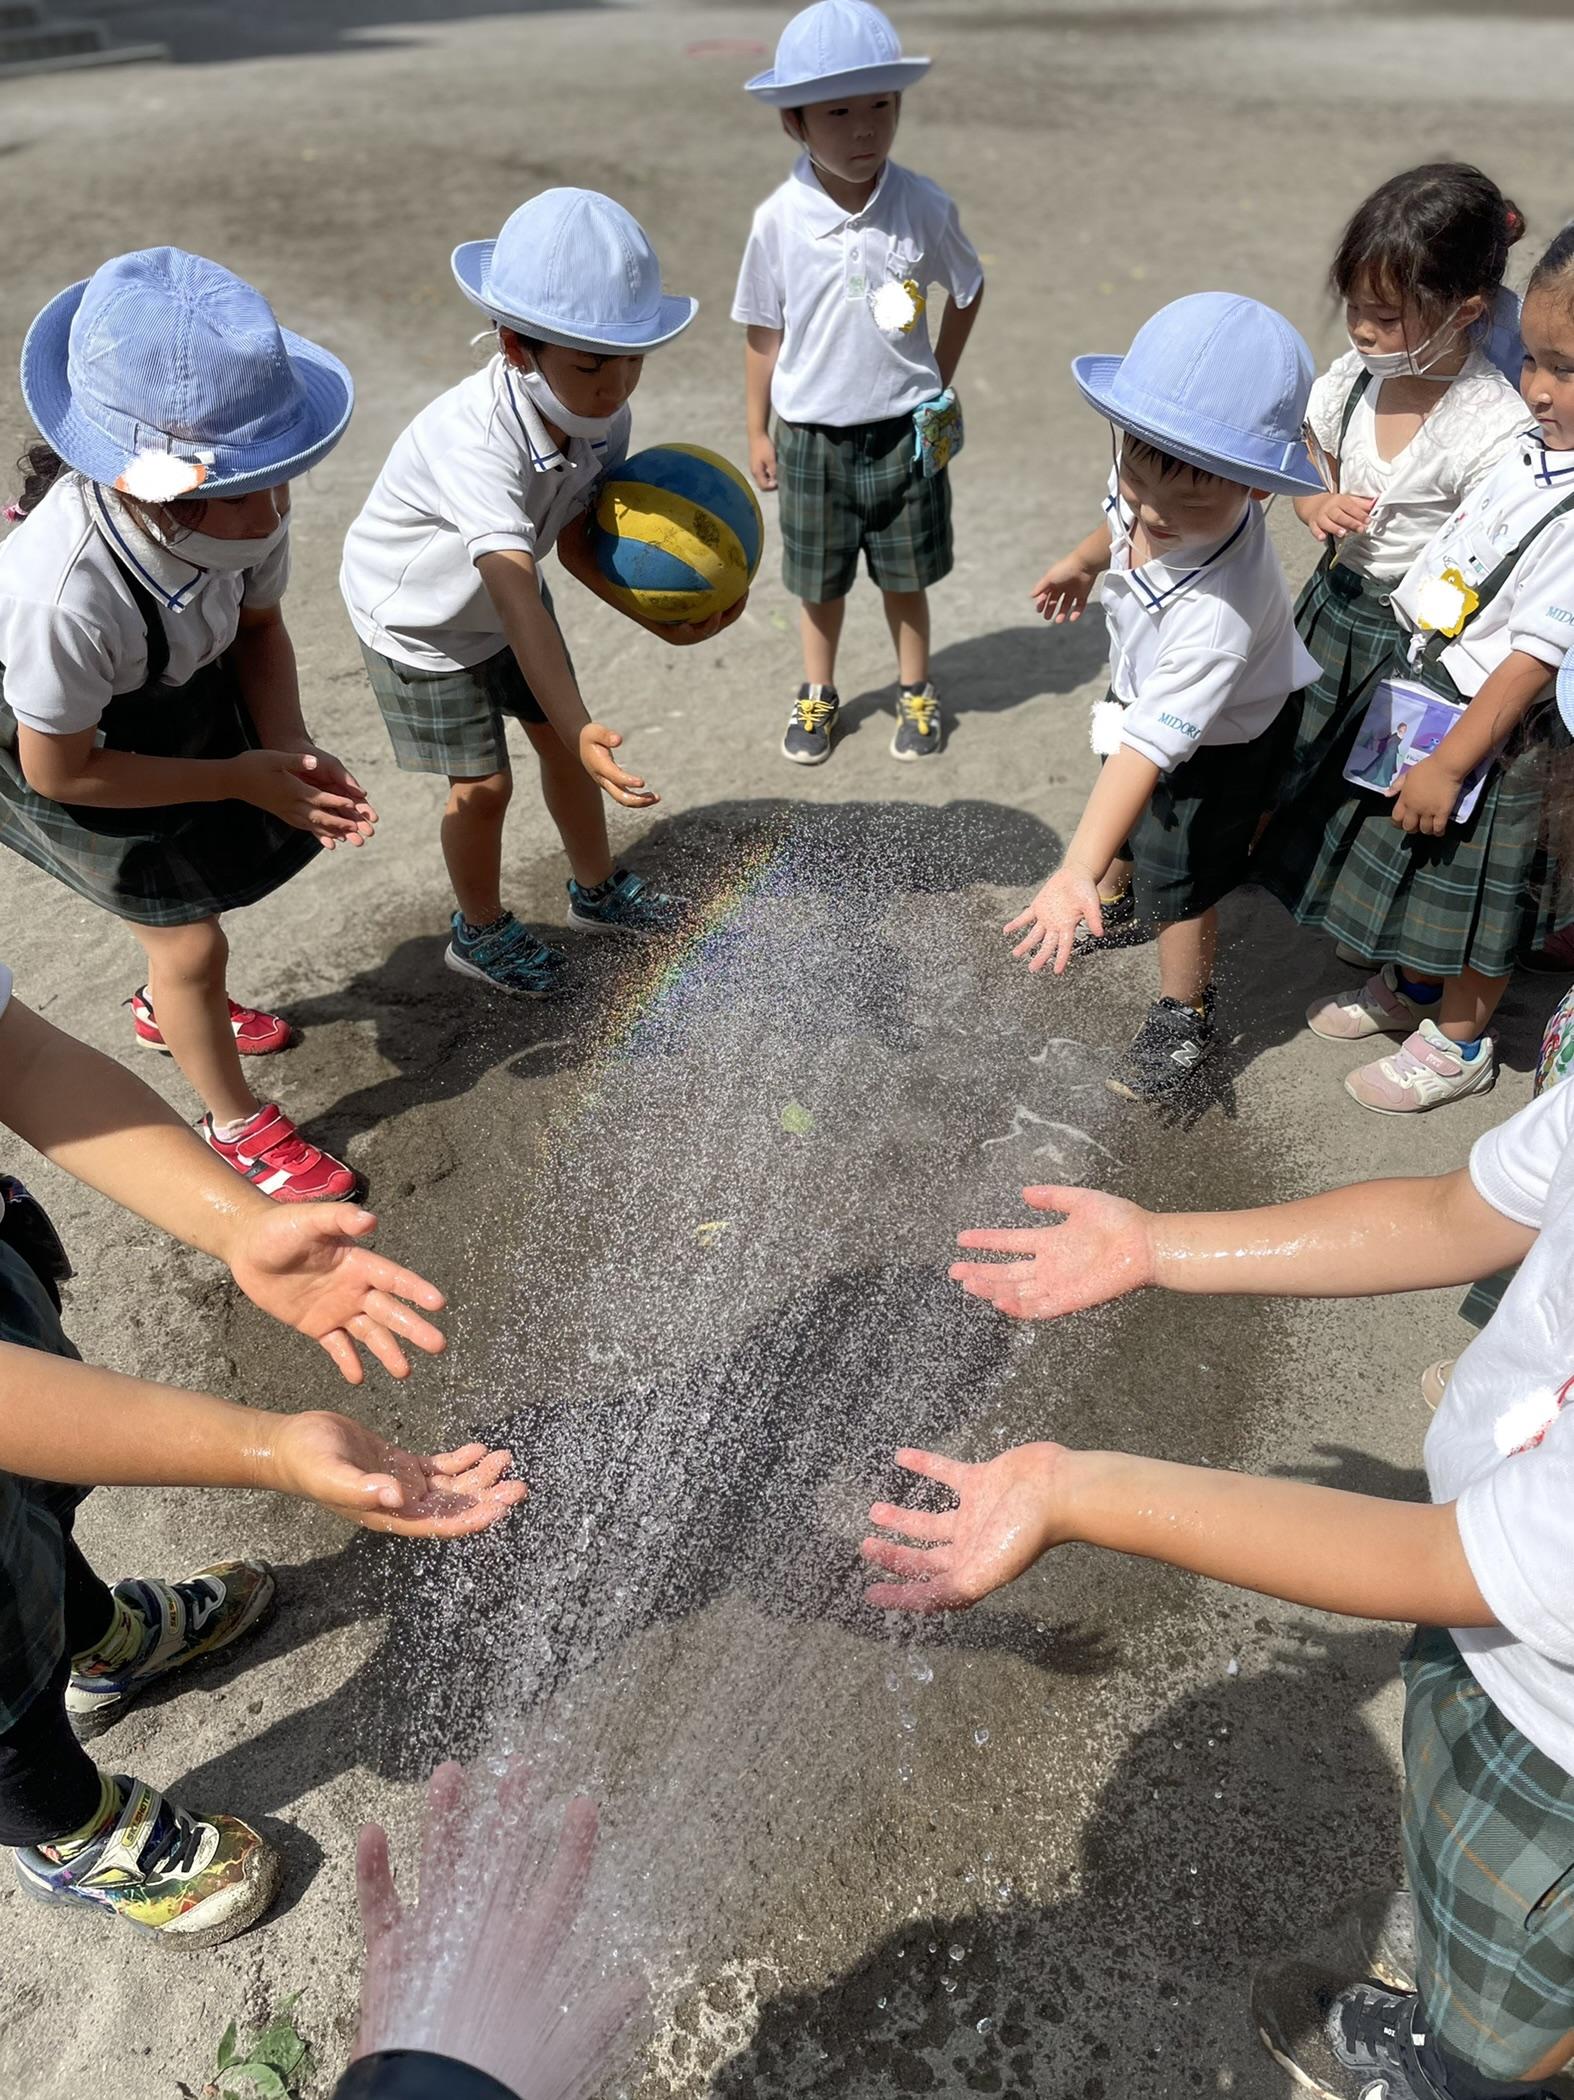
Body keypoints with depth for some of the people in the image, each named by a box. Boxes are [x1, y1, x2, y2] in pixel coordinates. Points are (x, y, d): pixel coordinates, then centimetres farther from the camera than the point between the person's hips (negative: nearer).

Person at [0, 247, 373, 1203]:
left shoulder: (247, 505, -30)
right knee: (192, 939, 3)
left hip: (182, 686, 5)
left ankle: (171, 1005, 58)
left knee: (202, 879, 24)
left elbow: (260, 624, -9)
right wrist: (241, 777, -25)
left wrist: (291, 748, -24)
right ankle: (238, 1126, 29)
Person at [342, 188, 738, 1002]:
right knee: (483, 784, 0)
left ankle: (597, 890, 38)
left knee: (561, 741, 15)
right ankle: (480, 932, 26)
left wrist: (659, 620, -28)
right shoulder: (476, 438, -42)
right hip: (418, 618, -6)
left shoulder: (603, 416, -19)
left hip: (501, 596, 7)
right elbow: (517, 596, -52)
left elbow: (575, 543, -13)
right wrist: (582, 728, -62)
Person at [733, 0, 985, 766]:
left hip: (906, 433, 0)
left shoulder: (925, 207, -11)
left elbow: (967, 292, 6)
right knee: (819, 581, 14)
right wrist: (758, 432, 3)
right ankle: (818, 693, 35)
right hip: (811, 434, 0)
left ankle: (915, 691, 33)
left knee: (906, 576, 12)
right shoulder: (778, 220, -11)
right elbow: (764, 333, -2)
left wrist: (938, 385, 7)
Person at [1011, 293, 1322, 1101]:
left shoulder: (1218, 617, -48)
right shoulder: (1149, 490, -27)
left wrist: (1075, 873, -55)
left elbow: (1148, 750, -50)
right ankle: (1112, 905, 62)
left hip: (1216, 743, -7)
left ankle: (1183, 1016, 34)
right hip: (1144, 689, 8)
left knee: (1179, 885, 7)